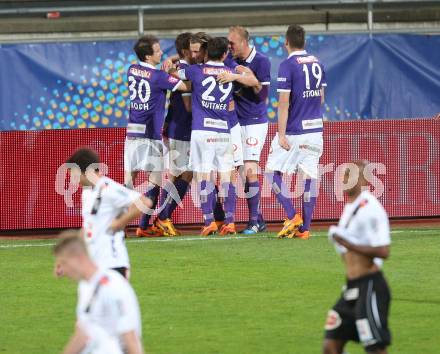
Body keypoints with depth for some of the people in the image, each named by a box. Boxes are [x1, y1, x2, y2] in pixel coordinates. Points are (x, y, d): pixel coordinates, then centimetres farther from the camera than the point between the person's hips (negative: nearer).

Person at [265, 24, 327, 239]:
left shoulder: (288, 65, -11)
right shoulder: (317, 64, 8)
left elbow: (284, 102, -14)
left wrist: (281, 134, -13)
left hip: (294, 131, -6)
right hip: (315, 129, 6)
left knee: (272, 172, 4)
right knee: (309, 175, 5)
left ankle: (293, 217, -7)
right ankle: (305, 228, 4)